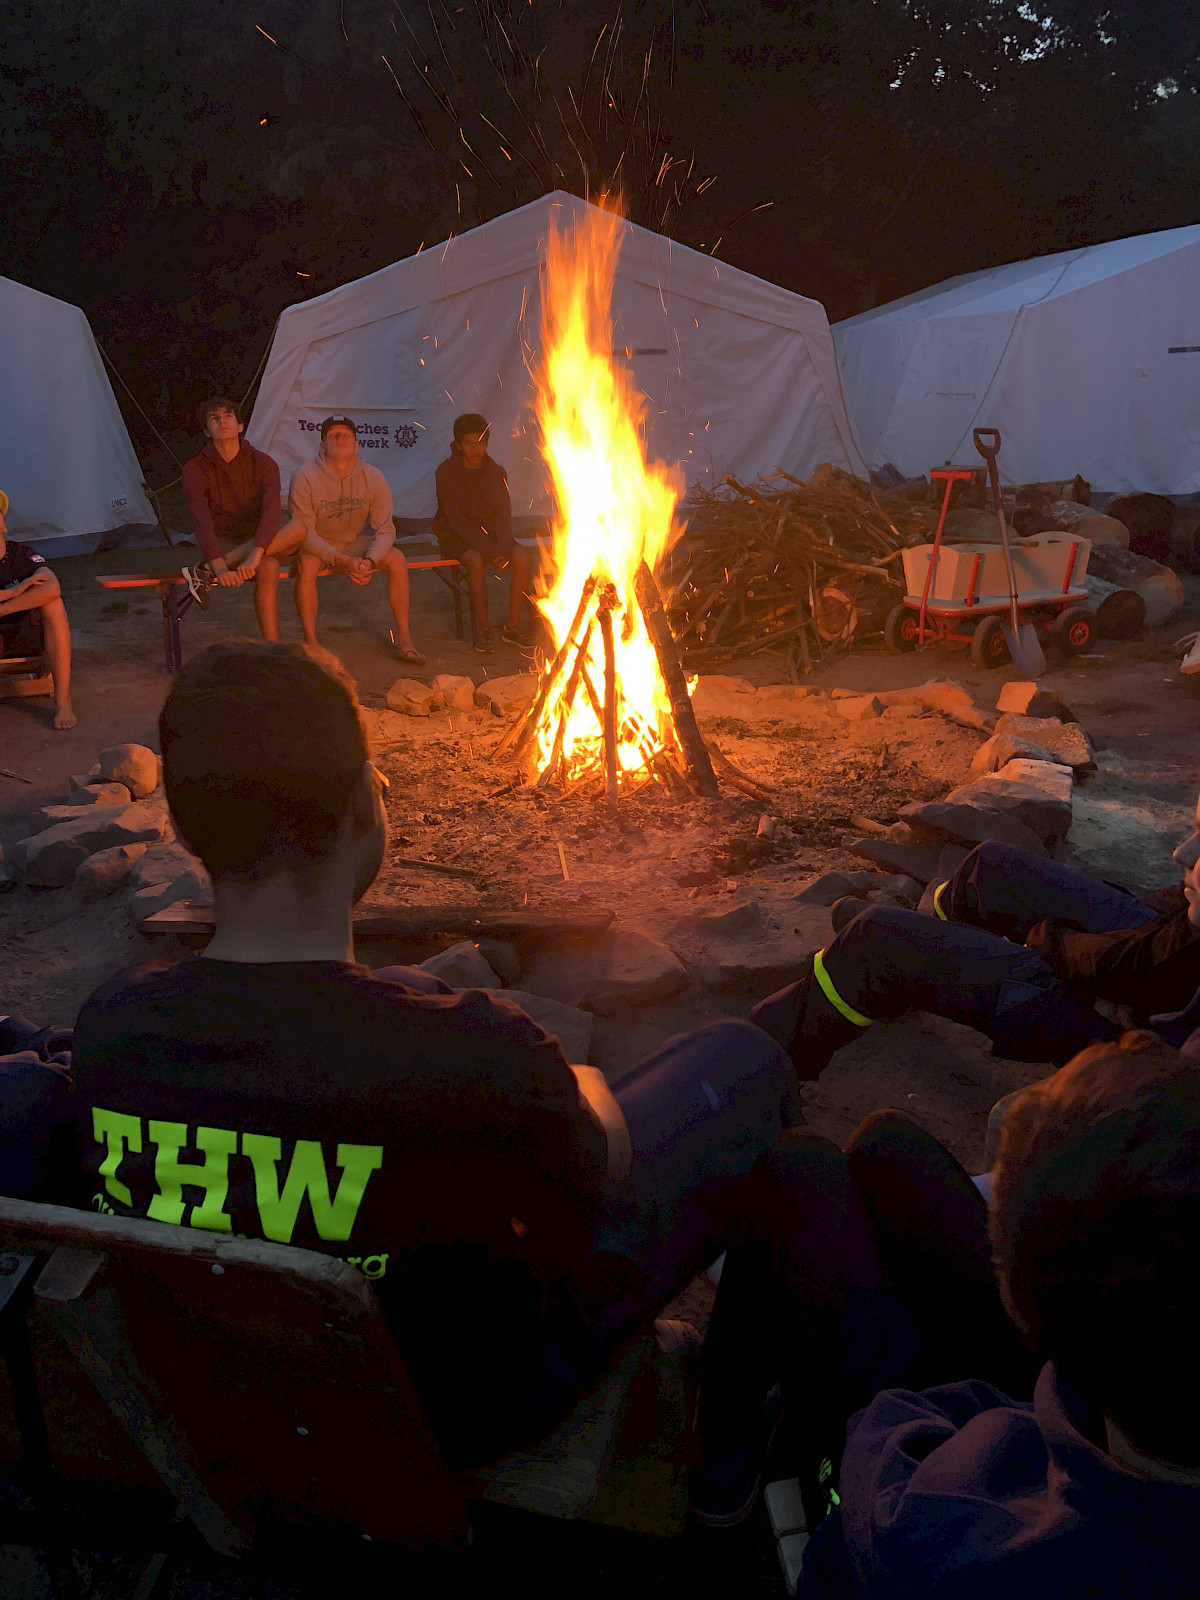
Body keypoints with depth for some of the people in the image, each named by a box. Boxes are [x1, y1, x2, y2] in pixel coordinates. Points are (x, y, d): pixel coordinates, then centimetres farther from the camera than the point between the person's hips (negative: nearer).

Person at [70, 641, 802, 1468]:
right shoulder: (477, 1055, -39)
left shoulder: (112, 1022, -22)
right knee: (743, 1058, 5)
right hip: (468, 1409, -5)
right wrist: (585, 1090, 9)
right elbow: (600, 1168, -15)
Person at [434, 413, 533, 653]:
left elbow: (504, 516, -1)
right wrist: (488, 550, -28)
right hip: (455, 537, -4)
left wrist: (503, 548, -22)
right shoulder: (446, 472, -11)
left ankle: (513, 626, -12)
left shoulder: (496, 472, 1)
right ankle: (484, 629, -22)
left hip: (489, 533, 4)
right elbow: (456, 520, -18)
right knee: (476, 561, -36)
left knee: (523, 559, -24)